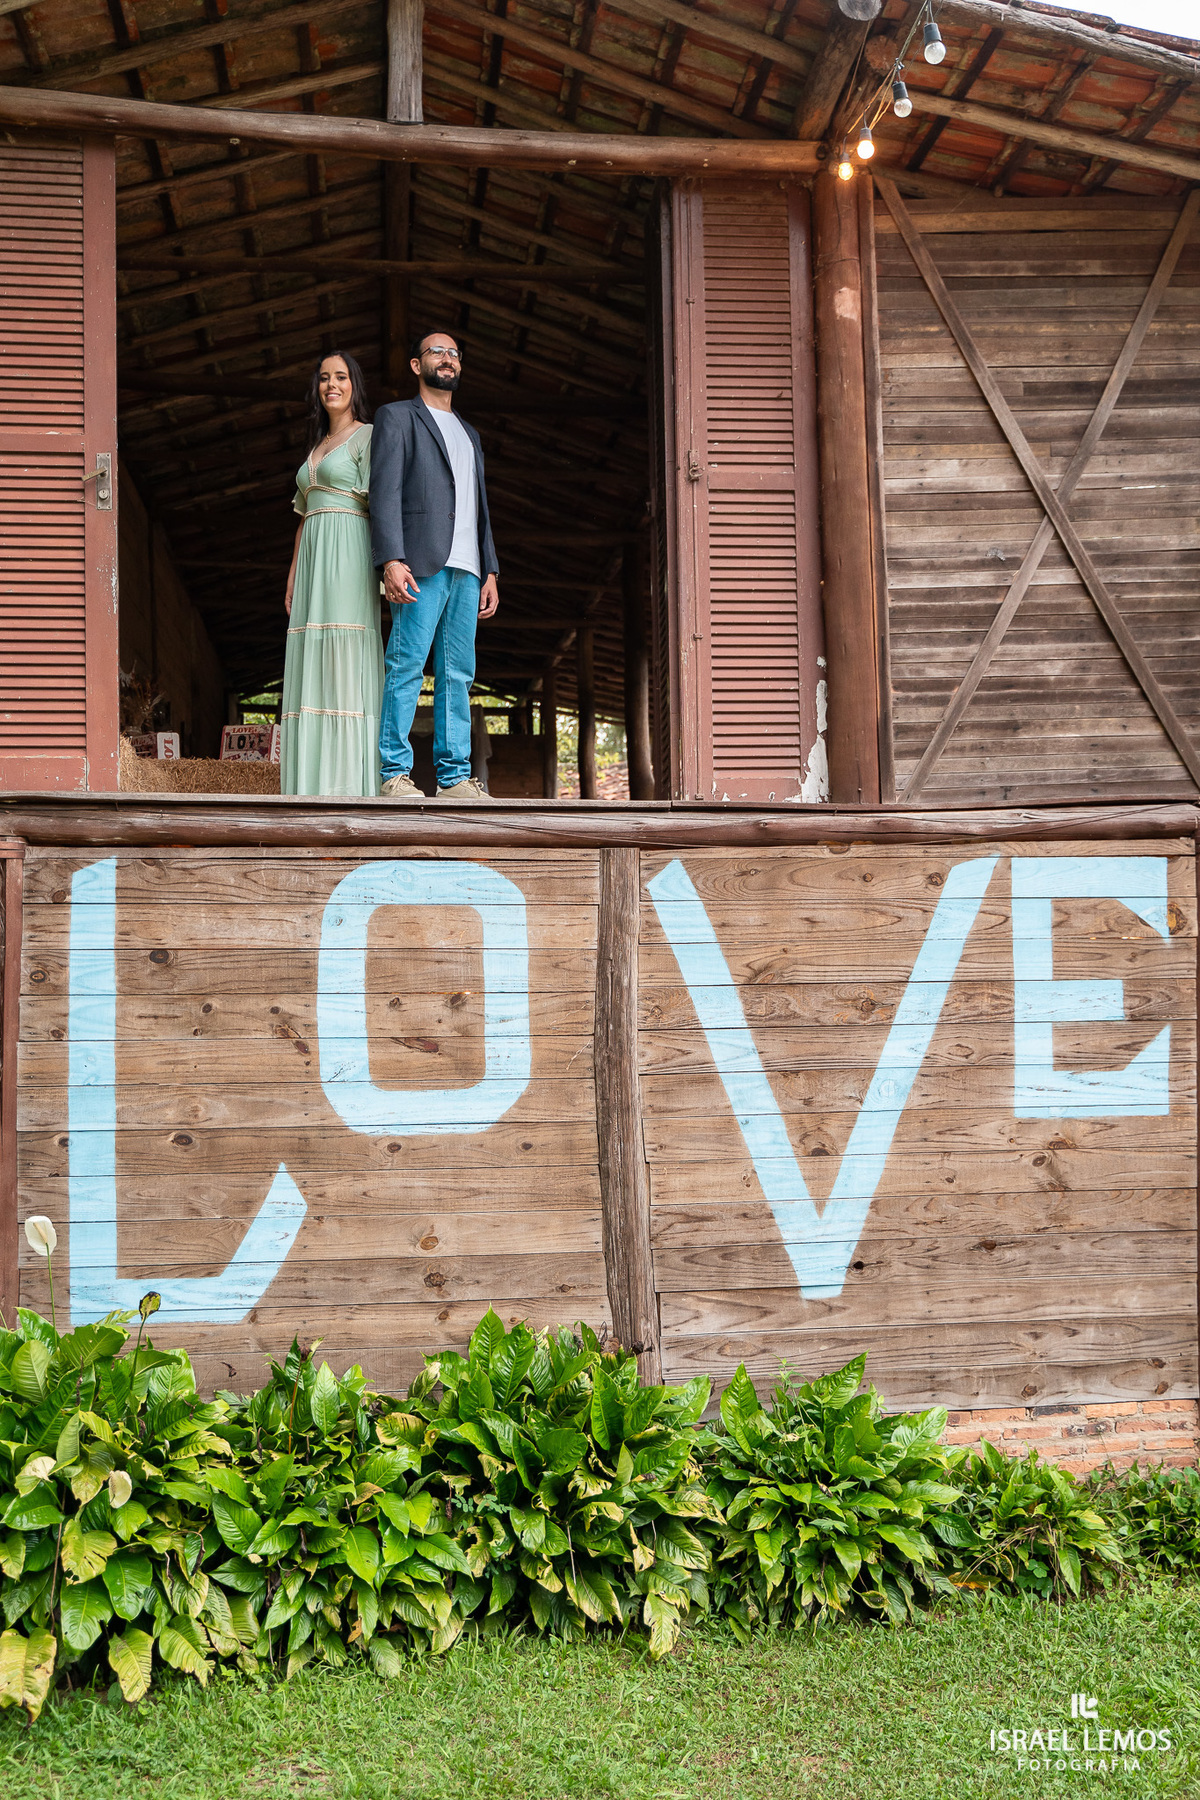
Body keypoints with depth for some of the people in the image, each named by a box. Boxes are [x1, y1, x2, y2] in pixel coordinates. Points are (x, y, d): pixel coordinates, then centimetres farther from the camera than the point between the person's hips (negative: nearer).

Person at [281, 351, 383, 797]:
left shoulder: (367, 436, 3)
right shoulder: (316, 447, 24)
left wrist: (385, 563, -17)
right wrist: (293, 576, 16)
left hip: (348, 555, -7)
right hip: (313, 559, 7)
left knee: (346, 661, -14)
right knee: (312, 669, 0)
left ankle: (351, 785, -15)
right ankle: (314, 785, -1)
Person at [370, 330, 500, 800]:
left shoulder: (470, 435, 28)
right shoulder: (397, 417, 8)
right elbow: (384, 492, -4)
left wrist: (489, 570, 14)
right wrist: (391, 559, -16)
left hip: (465, 568, 6)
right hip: (422, 564, -6)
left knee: (458, 673, 3)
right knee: (407, 666, -12)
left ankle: (454, 777, 3)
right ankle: (395, 774, -10)